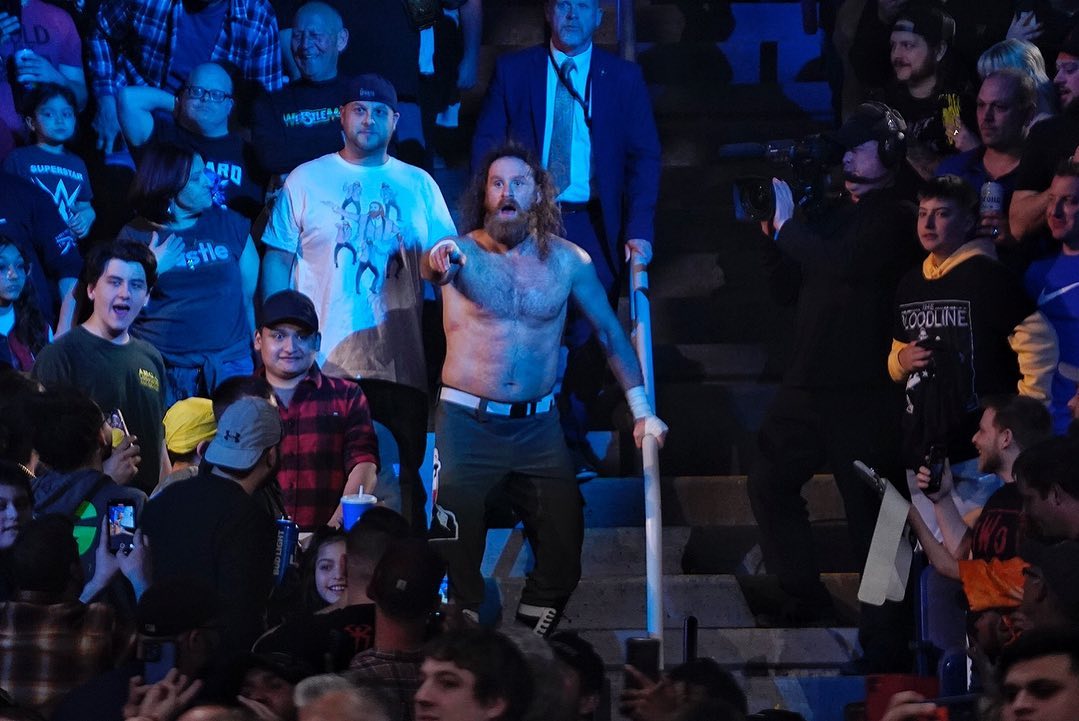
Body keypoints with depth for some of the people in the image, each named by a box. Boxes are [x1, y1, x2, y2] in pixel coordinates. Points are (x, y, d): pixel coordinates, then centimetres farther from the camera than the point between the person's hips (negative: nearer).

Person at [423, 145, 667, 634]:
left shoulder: (568, 261, 2)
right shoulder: (464, 253, -7)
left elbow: (610, 332, 10)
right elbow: (433, 264, -31)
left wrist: (641, 409, 6)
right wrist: (439, 261, -56)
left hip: (538, 425, 3)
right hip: (467, 424, -3)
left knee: (563, 552, 4)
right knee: (456, 557, -3)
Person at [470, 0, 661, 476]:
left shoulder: (624, 78, 7)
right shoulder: (513, 71, 7)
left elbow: (644, 156, 3)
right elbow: (485, 146, 5)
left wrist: (639, 229, -9)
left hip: (593, 227, 0)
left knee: (589, 339, -1)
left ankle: (573, 441, 10)